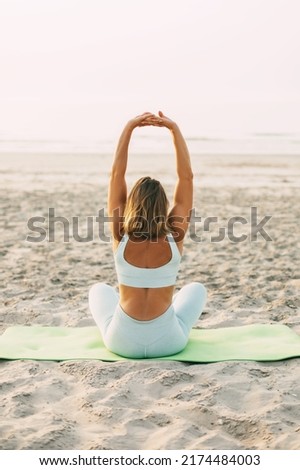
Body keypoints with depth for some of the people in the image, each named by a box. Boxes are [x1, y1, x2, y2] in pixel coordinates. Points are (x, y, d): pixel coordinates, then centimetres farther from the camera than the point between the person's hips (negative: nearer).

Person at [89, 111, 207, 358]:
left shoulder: (121, 235, -11)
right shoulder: (174, 235, -12)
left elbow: (116, 174, -5)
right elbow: (186, 176, -6)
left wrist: (129, 127, -5)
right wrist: (174, 129, -5)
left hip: (122, 342, 1)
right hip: (168, 341, 0)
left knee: (99, 289, 32)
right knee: (197, 288, 29)